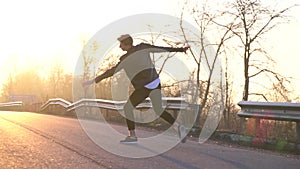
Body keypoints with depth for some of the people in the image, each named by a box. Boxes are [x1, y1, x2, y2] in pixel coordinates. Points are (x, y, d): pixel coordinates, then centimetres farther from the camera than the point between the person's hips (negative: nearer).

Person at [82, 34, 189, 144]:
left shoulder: (125, 59, -9)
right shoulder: (142, 47, 3)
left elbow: (111, 72, -9)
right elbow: (162, 48, 4)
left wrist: (93, 81, -6)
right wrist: (180, 49, 12)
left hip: (144, 87, -6)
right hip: (156, 83, 6)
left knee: (128, 108, 10)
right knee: (159, 110, 19)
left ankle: (132, 136, 7)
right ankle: (178, 127, 3)